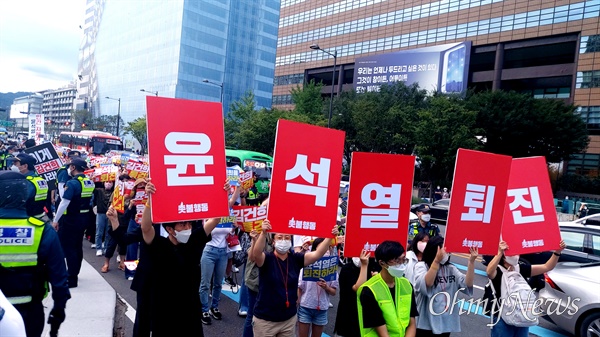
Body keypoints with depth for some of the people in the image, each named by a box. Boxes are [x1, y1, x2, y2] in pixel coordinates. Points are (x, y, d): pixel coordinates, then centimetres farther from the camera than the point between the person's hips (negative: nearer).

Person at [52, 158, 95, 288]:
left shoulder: (72, 183, -19)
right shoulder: (90, 182, 5)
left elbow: (64, 203, -20)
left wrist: (55, 220, -13)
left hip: (71, 219, -8)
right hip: (83, 218, 8)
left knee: (67, 247, -1)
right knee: (77, 246, 17)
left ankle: (72, 279, 1)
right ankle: (74, 272, 31)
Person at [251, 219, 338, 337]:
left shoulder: (296, 259, -4)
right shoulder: (267, 259, -14)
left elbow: (317, 254, -15)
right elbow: (256, 254, -35)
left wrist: (330, 237, -29)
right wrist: (263, 233, -51)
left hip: (289, 319, 3)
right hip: (265, 320, -3)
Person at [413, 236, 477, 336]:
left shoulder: (451, 269, 7)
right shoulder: (421, 266, -7)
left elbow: (468, 285, -6)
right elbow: (426, 285, -26)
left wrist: (471, 261, -17)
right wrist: (436, 261, -37)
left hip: (446, 325, 5)